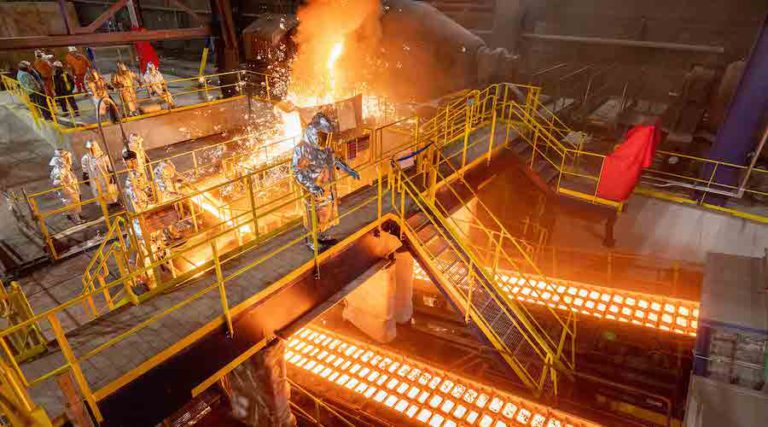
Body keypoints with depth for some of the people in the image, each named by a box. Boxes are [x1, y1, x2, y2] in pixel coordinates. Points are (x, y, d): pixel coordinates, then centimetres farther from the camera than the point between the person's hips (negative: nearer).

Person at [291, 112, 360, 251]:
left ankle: (324, 237, 45)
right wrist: (311, 186, -40)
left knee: (328, 214, 23)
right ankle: (312, 243, 31)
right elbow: (297, 172, -28)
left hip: (329, 189, 7)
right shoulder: (302, 149, -25)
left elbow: (334, 159, 15)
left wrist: (349, 170, 8)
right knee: (315, 218, 10)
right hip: (315, 192, -7)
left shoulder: (324, 145, -1)